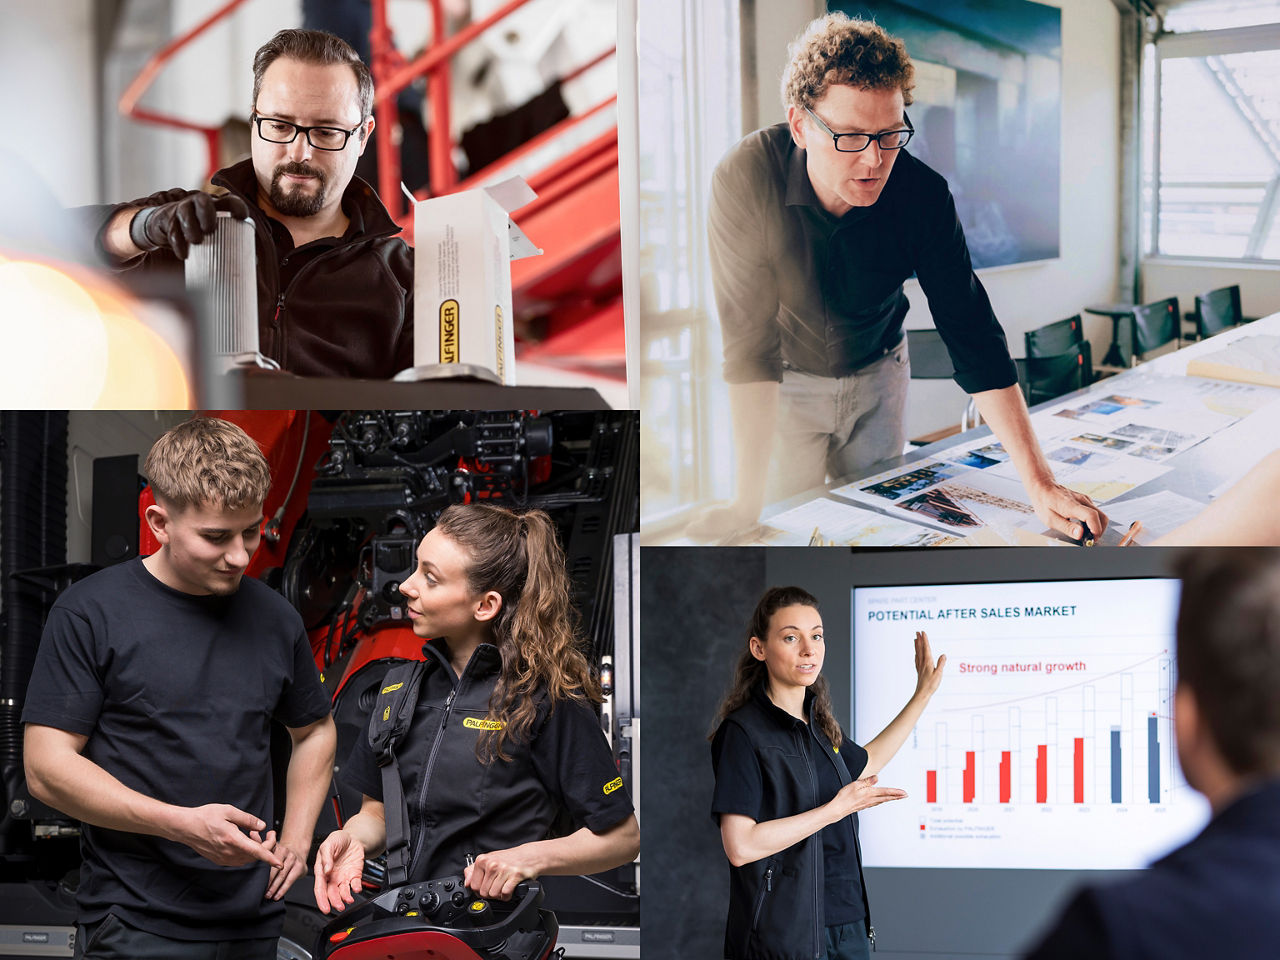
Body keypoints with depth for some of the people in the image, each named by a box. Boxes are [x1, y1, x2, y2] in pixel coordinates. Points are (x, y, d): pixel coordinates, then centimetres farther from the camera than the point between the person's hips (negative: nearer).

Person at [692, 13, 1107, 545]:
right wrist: (748, 500, -38)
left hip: (877, 375, 2)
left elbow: (973, 337, -24)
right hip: (785, 380, -2)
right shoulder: (746, 180, -32)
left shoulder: (923, 194, -25)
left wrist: (1039, 484, -32)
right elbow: (749, 342, -32)